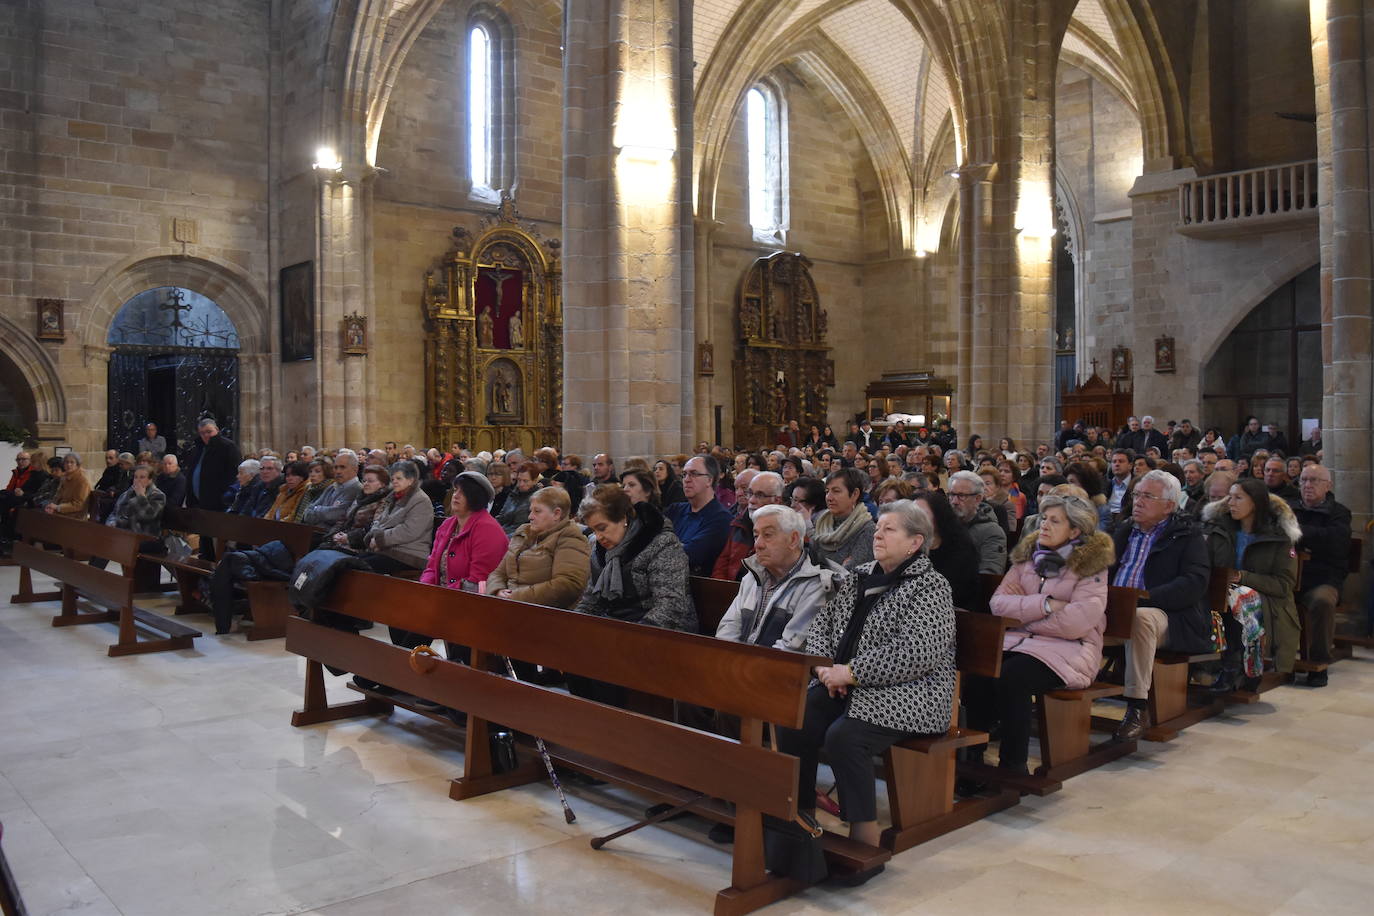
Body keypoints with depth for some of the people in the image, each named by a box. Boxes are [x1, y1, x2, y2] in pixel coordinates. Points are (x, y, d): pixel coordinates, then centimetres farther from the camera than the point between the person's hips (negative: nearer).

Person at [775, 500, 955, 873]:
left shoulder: (930, 587, -6)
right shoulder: (861, 576, 16)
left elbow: (917, 653, -19)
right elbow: (821, 623, 18)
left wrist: (852, 672, -20)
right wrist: (824, 665, -3)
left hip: (902, 695, -6)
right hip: (843, 685, 6)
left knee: (844, 737, -30)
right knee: (793, 724, -18)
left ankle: (867, 845, -16)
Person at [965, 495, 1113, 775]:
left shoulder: (1091, 564, -2)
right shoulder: (1027, 556, 13)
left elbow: (1077, 622, -15)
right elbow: (998, 602, 2)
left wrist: (1023, 615, -6)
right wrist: (1045, 604, -13)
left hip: (1069, 648, -5)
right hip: (1020, 641, 5)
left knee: (1011, 678, -32)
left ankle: (1013, 767, -18)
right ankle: (972, 755, -13)